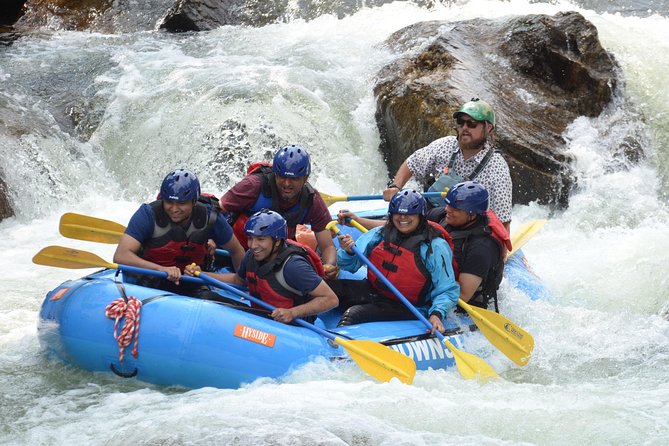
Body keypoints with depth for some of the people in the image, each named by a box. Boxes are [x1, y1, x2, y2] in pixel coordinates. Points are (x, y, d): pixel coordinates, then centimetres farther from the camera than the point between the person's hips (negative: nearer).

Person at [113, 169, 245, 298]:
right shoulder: (149, 215, -17)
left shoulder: (209, 218, -8)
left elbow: (237, 251, 10)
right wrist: (161, 269, -42)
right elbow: (120, 256, -29)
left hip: (190, 287, 1)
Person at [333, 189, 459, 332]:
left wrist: (437, 314, -30)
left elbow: (447, 291, -11)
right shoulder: (381, 234, 3)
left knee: (353, 315, -29)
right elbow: (351, 264, 6)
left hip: (406, 307, -5)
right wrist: (348, 251, -18)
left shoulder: (435, 247, -10)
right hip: (373, 291, 6)